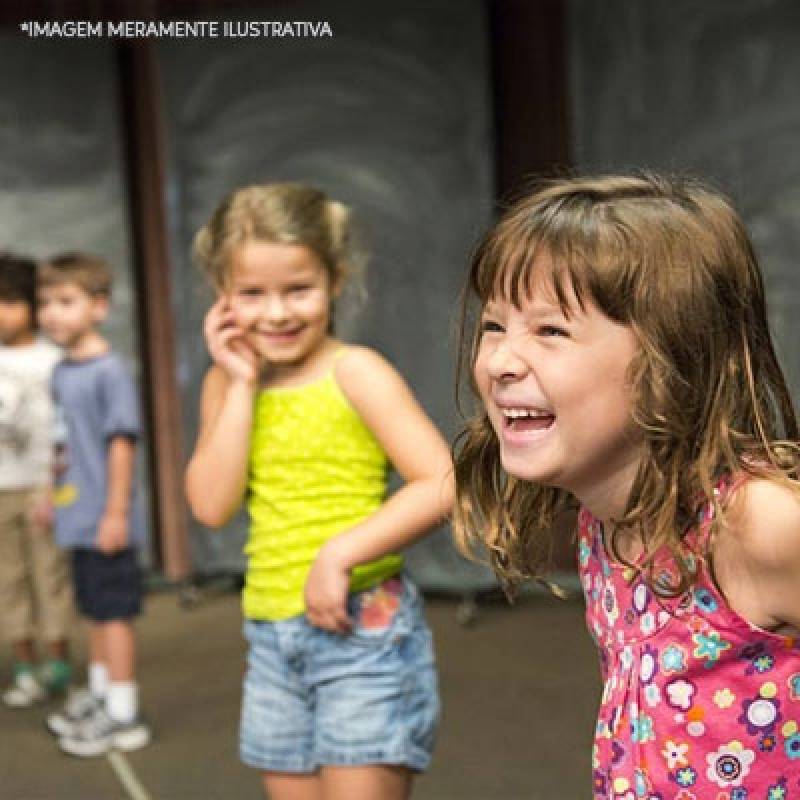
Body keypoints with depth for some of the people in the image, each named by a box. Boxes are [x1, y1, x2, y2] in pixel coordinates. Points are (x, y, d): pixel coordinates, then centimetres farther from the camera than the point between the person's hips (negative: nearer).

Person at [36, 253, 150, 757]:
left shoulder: (109, 369, -16)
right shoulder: (61, 373, 8)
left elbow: (122, 442, -18)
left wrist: (116, 512, -18)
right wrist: (53, 496, 17)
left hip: (104, 521, -8)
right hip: (77, 518, 8)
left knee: (114, 612, 2)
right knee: (95, 611, 20)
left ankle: (124, 715, 12)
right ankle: (100, 693, 36)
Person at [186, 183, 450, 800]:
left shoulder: (353, 371, -10)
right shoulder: (227, 383, 6)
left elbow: (442, 483, -17)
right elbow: (212, 506, -6)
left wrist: (340, 554, -22)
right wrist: (241, 385, -9)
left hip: (362, 627, -5)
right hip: (272, 635, 6)